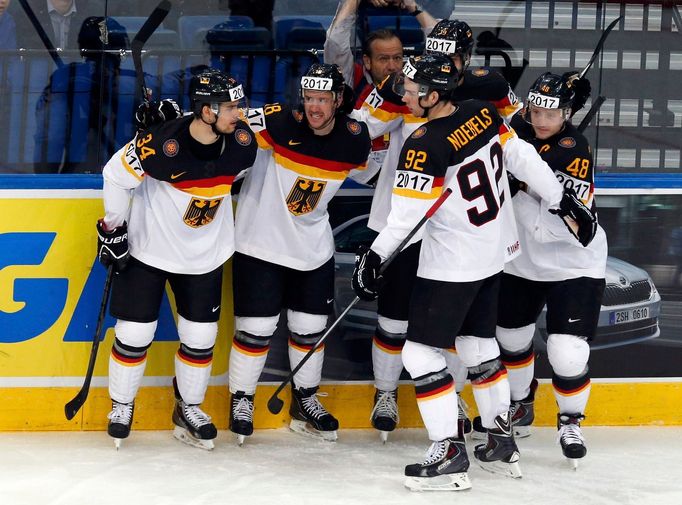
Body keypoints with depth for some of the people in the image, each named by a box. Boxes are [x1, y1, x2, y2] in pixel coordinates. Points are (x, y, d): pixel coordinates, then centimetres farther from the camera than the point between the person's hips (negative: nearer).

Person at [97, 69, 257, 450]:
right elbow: (117, 175, -16)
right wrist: (113, 228, -9)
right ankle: (121, 406, 23)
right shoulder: (160, 144, -30)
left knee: (201, 336, 7)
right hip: (149, 246, -4)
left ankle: (189, 408, 27)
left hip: (205, 254, 4)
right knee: (135, 332, 2)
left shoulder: (242, 141, -15)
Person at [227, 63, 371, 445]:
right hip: (262, 241, -4)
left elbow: (360, 170, 12)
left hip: (314, 245, 4)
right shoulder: (280, 122, -22)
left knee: (311, 325, 12)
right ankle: (241, 400, 17)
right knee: (257, 326, -2)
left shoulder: (355, 139, -9)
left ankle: (306, 402, 30)